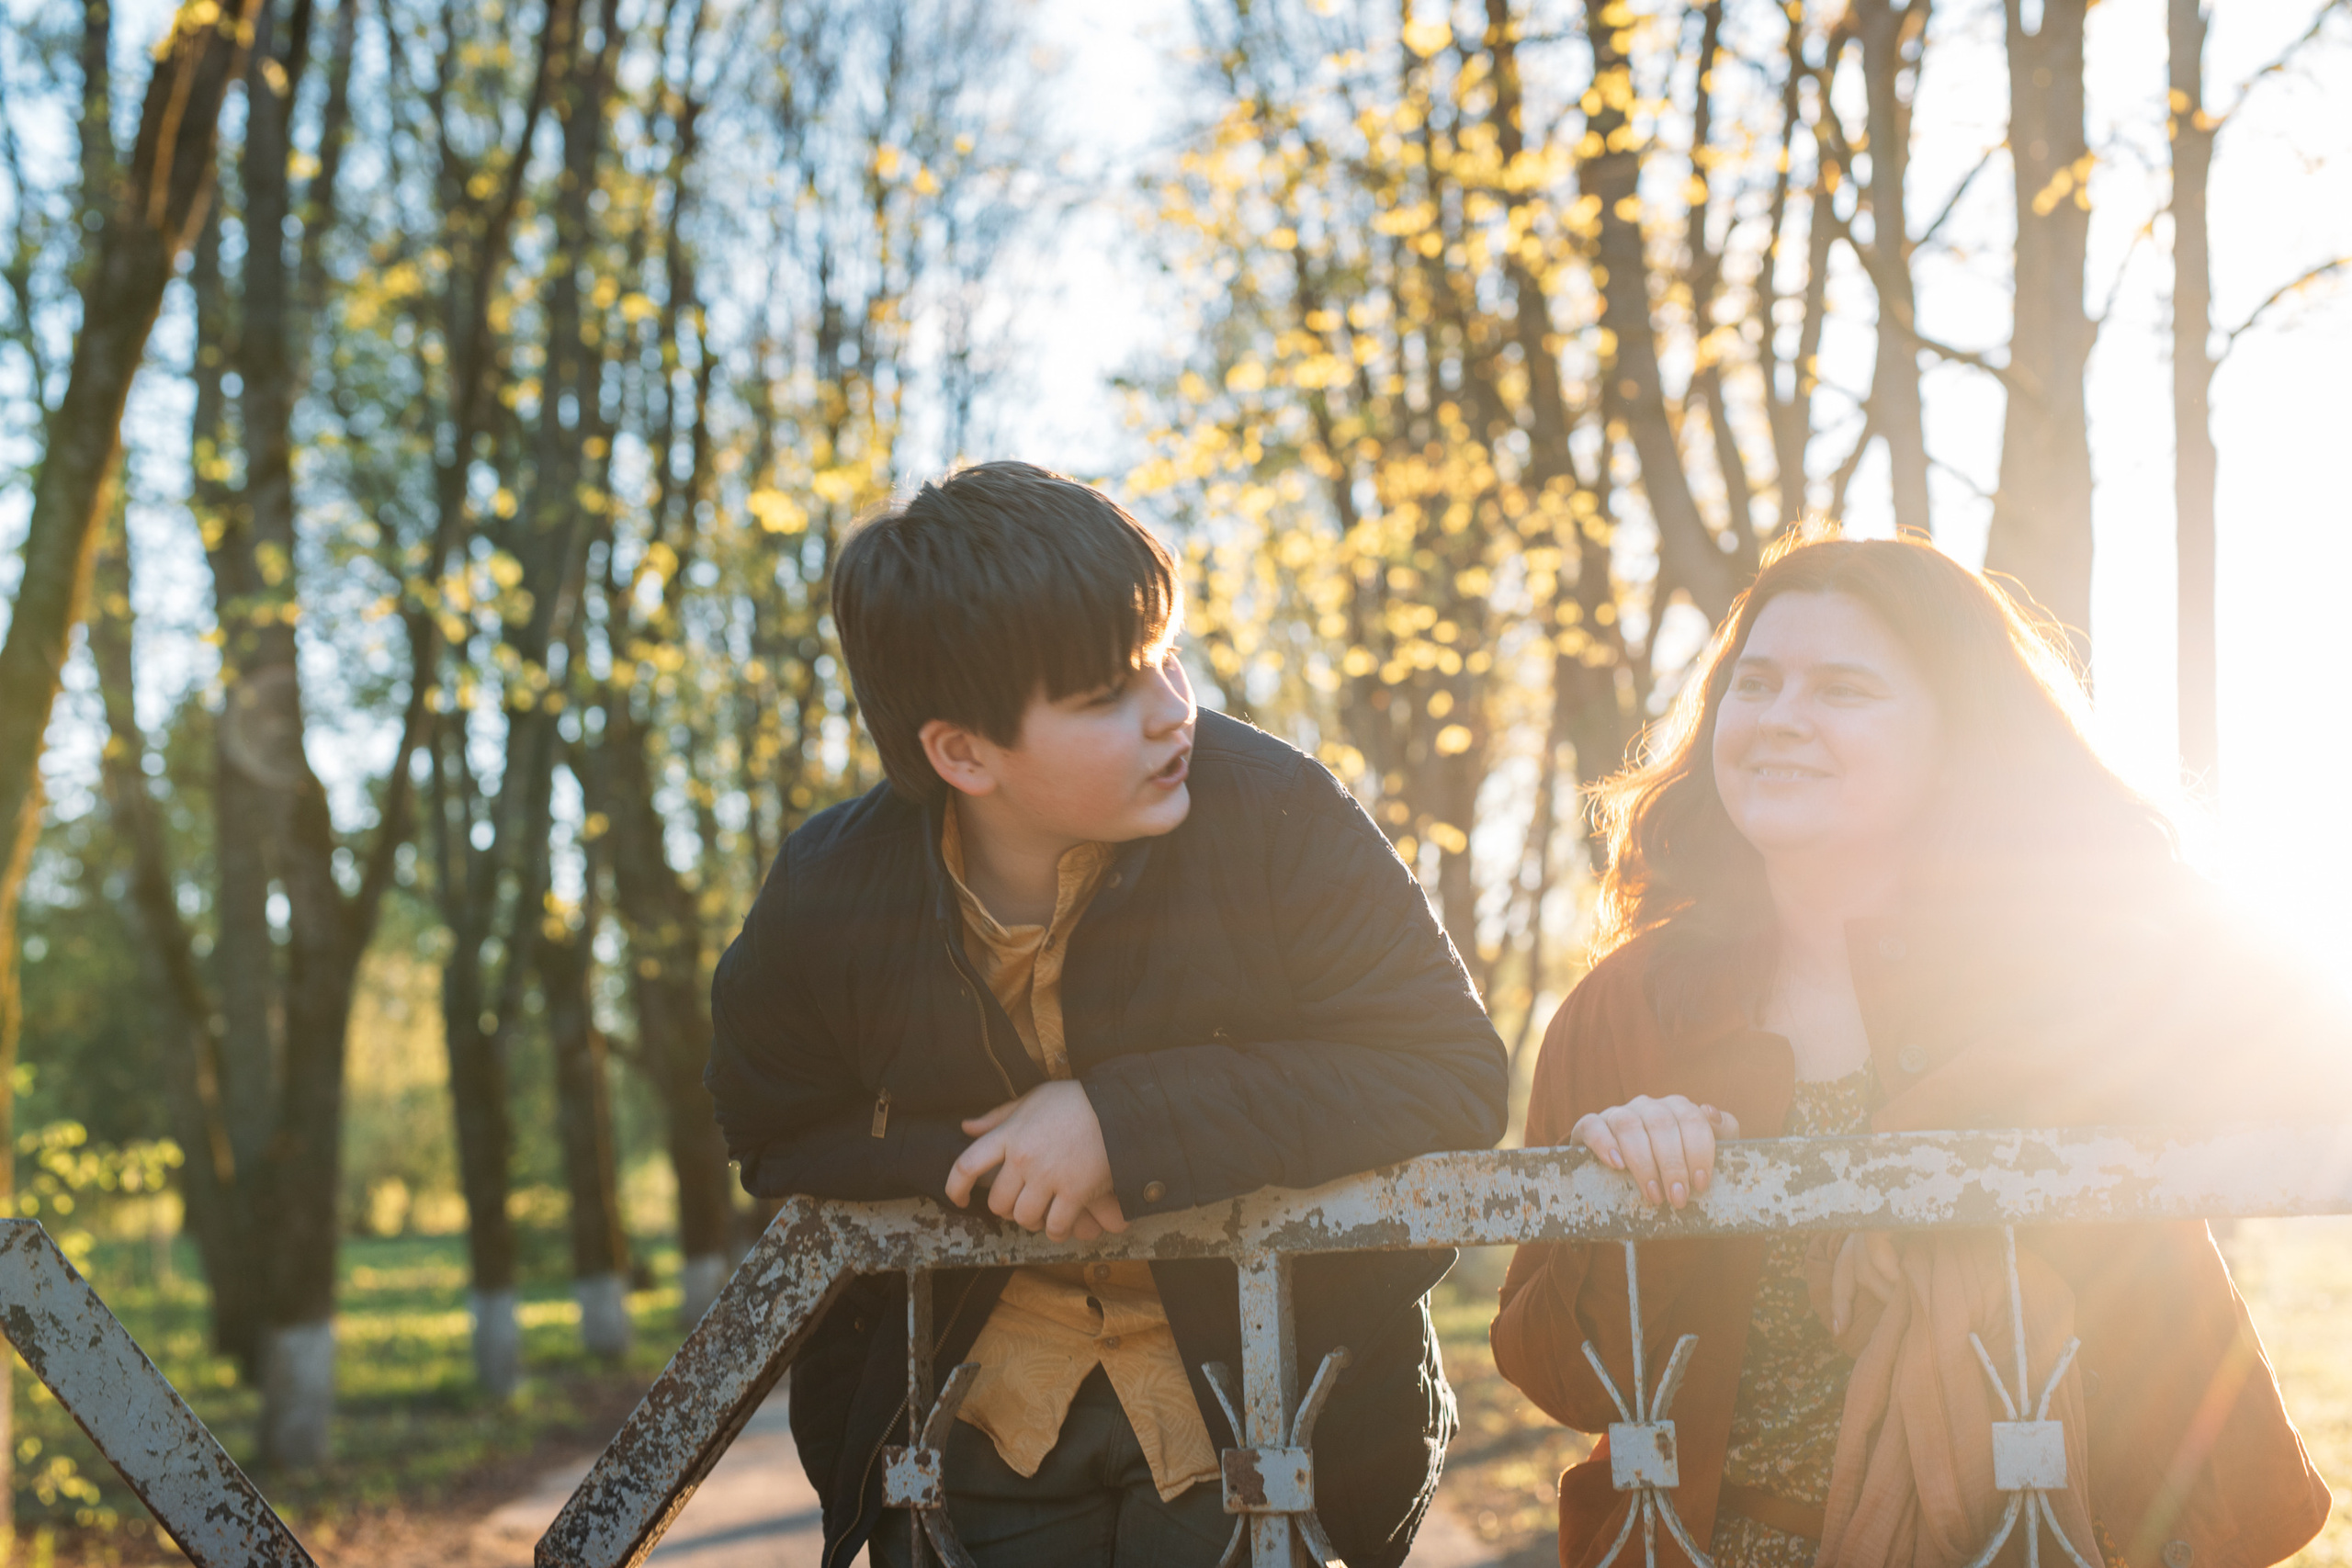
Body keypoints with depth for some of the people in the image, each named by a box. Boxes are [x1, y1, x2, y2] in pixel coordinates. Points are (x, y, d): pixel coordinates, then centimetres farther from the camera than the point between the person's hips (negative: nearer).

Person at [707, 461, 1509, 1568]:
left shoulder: (1270, 812, -19)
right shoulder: (826, 901, -12)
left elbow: (1454, 1076, -17)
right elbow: (781, 1151, 5)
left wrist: (1129, 1123, -25)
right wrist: (969, 1168, -17)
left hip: (1258, 1400, -1)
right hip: (976, 1426, 1)